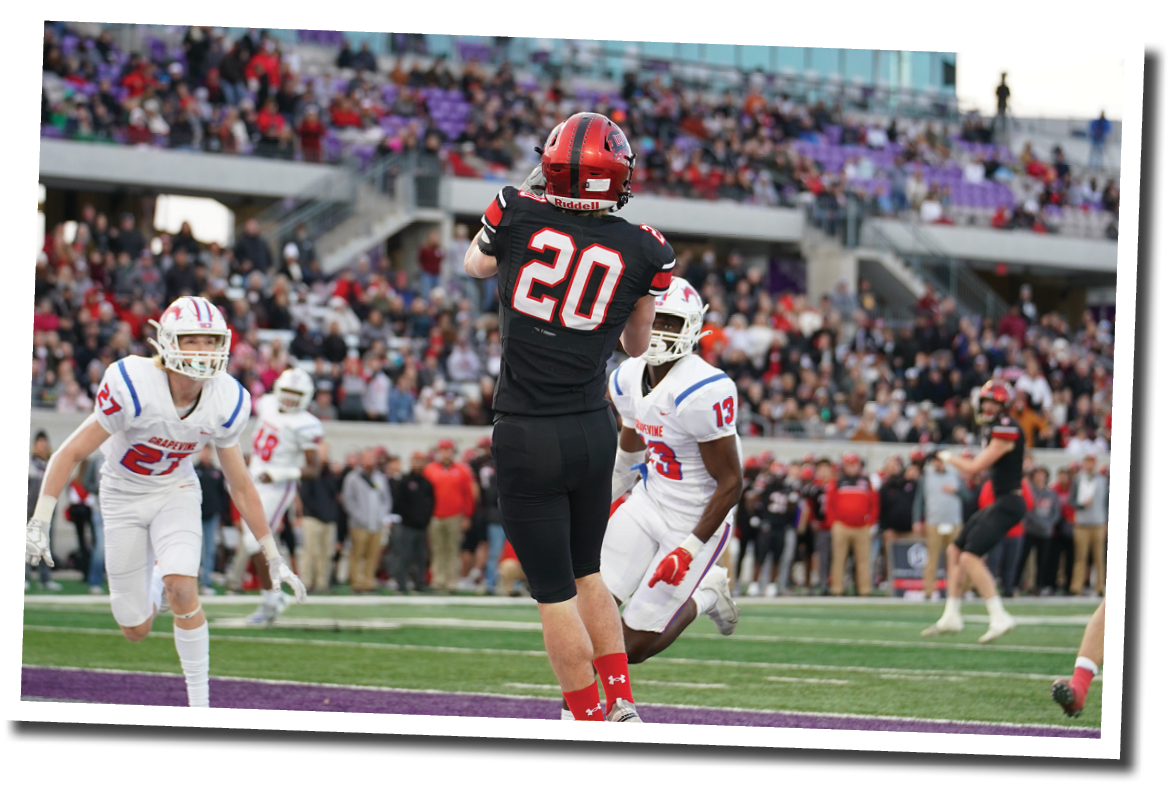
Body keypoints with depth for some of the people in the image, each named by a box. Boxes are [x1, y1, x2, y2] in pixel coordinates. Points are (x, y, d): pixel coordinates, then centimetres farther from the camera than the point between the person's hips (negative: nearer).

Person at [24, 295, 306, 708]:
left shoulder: (226, 403, -17)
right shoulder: (132, 386, -30)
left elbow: (241, 486, -3)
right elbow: (72, 453, -21)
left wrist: (274, 558, 0)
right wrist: (39, 524, -27)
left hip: (176, 492, 1)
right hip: (123, 498, -1)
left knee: (182, 590, -25)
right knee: (136, 630, 2)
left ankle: (199, 704, -12)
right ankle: (158, 580, 39)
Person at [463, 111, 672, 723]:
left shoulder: (518, 214, -8)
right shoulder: (644, 251, -3)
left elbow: (476, 264, 18)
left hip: (528, 437, -3)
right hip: (596, 431, 3)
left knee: (555, 592, 3)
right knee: (586, 574, 23)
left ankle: (592, 724, 6)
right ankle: (623, 706, 22)